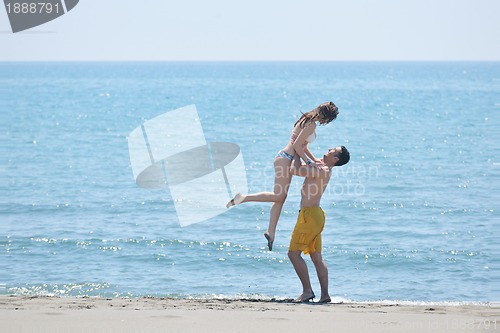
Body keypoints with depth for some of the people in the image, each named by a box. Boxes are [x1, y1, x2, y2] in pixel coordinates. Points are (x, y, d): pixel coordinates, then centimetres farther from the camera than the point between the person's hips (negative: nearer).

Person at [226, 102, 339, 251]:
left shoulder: (307, 120, 16)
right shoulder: (311, 125, -14)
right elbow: (297, 146, -19)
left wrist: (314, 159, 19)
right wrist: (309, 162, -12)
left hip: (284, 158, 10)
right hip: (285, 158, -10)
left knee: (280, 198, 11)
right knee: (278, 196, -9)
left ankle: (271, 232, 13)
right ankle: (243, 198, -9)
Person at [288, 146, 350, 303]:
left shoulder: (321, 171, -17)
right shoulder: (324, 169, 14)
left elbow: (295, 170, -18)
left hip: (309, 214, -10)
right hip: (316, 215, 10)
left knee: (294, 253, -7)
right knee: (316, 257, 8)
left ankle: (307, 291, -10)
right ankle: (325, 295, 5)